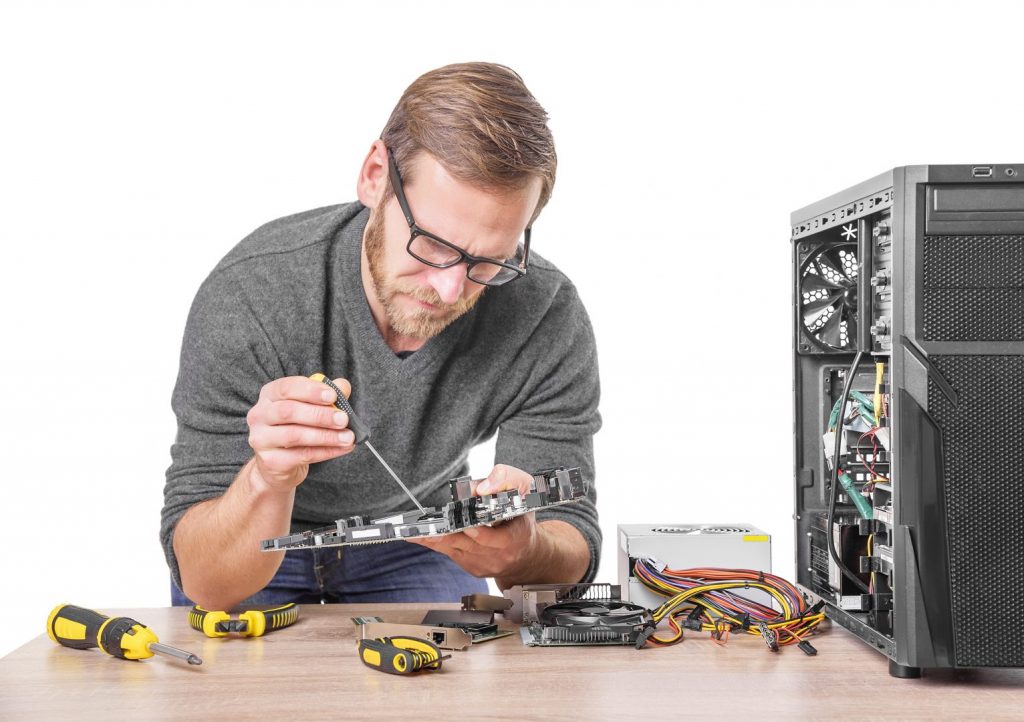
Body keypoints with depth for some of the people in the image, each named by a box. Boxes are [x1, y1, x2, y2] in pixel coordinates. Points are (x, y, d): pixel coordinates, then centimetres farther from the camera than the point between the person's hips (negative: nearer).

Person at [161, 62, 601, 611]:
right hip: (261, 545, 0)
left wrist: (520, 551, -44)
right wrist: (268, 480, -49)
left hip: (419, 546, 1)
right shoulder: (248, 296, -30)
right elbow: (204, 582, -29)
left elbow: (571, 558, -21)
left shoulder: (548, 322, -25)